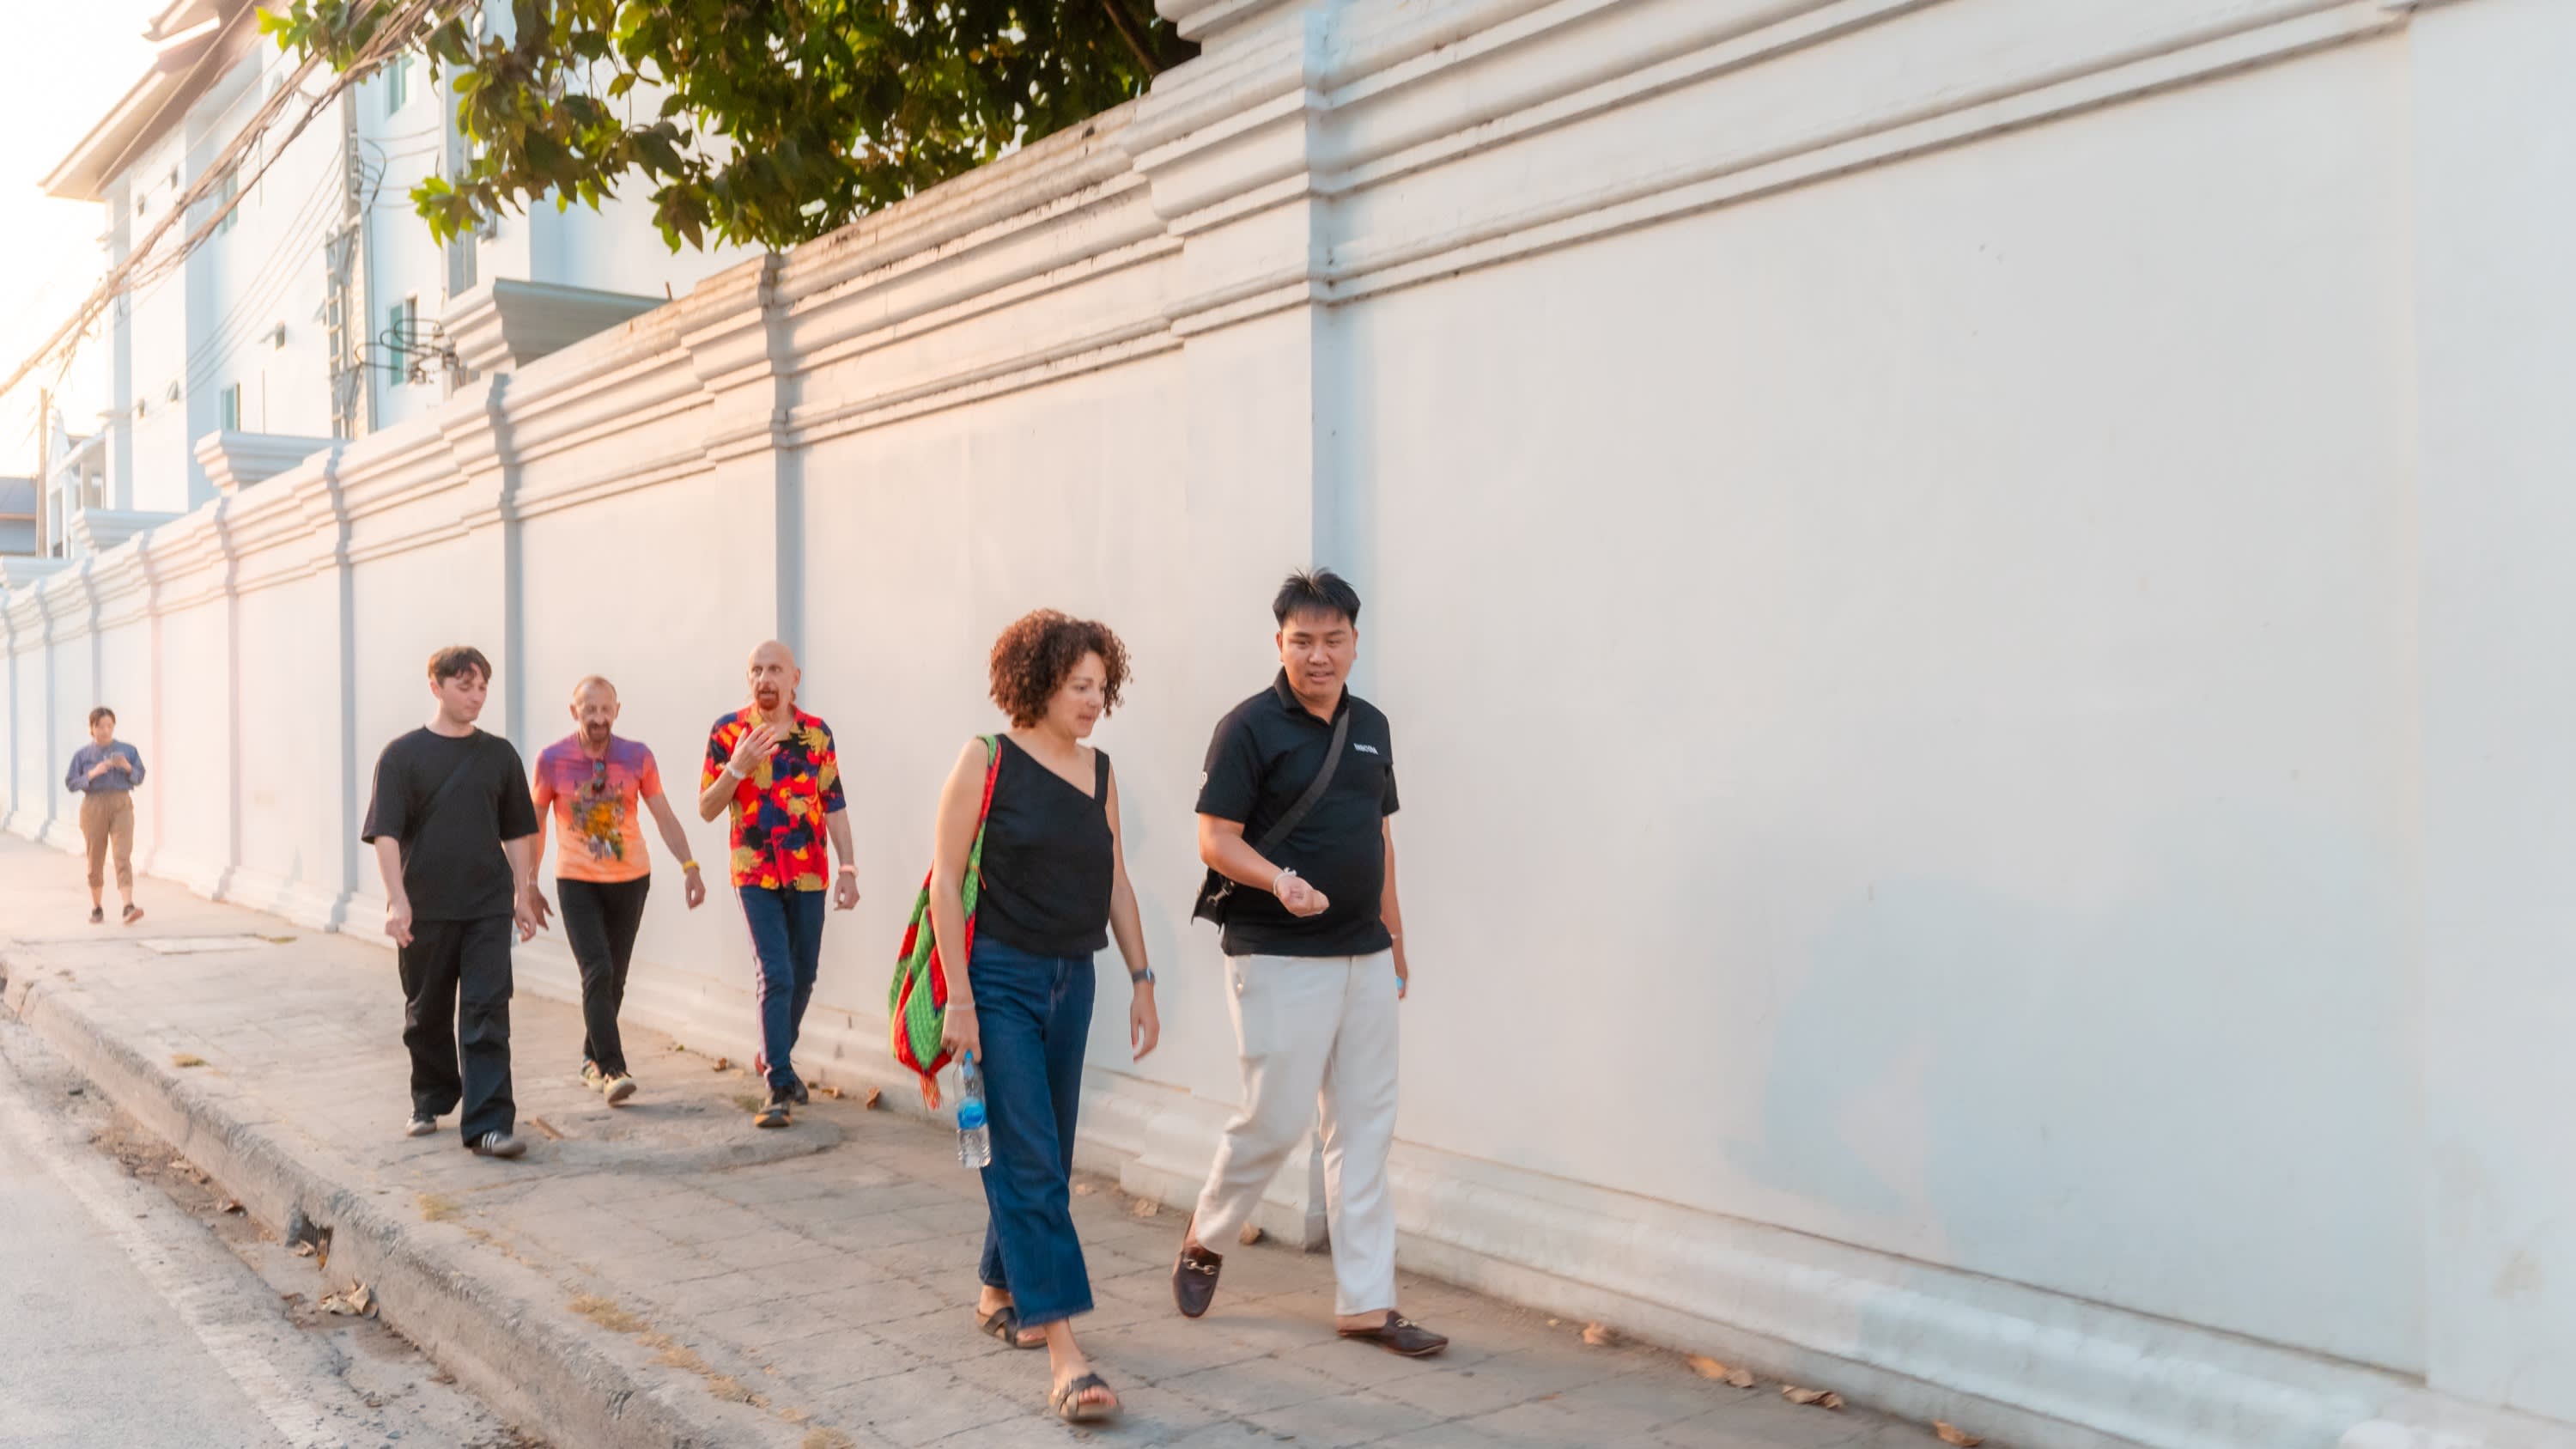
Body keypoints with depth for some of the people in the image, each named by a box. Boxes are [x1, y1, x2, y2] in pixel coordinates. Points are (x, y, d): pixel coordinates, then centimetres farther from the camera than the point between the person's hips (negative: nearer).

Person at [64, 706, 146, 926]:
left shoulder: (128, 750, 5)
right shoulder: (82, 755, 4)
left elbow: (139, 778, 9)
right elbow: (70, 784, 2)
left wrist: (128, 767, -11)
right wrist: (92, 774, -13)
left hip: (121, 805, -1)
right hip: (94, 806, 1)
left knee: (123, 855, -14)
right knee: (96, 859, 7)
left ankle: (128, 907, -23)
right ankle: (97, 908, 23)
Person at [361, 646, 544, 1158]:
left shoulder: (499, 755, 7)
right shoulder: (402, 755, -2)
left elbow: (517, 831, 13)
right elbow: (385, 833, -7)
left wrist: (522, 894, 8)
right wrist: (397, 900, -16)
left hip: (488, 906, 1)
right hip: (425, 909, -1)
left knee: (486, 1013, -7)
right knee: (427, 1013, 12)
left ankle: (488, 1123, -9)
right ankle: (431, 1102, 32)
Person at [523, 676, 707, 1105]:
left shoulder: (637, 757, -6)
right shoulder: (552, 759, -8)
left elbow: (665, 817, -4)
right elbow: (535, 825, 2)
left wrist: (689, 866, -15)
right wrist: (529, 885, 3)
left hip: (630, 880, 2)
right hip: (577, 882, -2)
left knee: (614, 978, 9)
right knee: (597, 974, -15)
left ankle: (592, 1060, 27)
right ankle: (612, 1070, -16)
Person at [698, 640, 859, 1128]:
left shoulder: (817, 733, 4)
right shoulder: (728, 732, -2)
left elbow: (834, 805, 6)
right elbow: (707, 809, -1)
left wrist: (848, 868, 0)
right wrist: (737, 766, -18)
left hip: (808, 873, 3)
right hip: (756, 873, -3)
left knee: (802, 976, 11)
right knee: (776, 976, -11)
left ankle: (775, 1060, 34)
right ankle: (780, 1087, -7)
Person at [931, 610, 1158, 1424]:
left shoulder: (1100, 771, 8)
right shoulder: (987, 761, -8)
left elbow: (1115, 883, 13)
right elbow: (946, 879, -10)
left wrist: (1141, 980, 10)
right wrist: (959, 996, -14)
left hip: (1071, 982, 6)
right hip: (998, 980, -6)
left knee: (1042, 1157, 14)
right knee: (1031, 1163, -9)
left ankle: (1001, 1292, 36)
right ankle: (1063, 1352, -11)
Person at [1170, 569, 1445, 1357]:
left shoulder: (1370, 725, 11)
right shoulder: (1251, 727, -8)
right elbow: (1215, 839, -11)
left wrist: (1396, 946, 18)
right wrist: (1279, 880, -29)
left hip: (1364, 957, 6)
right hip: (1279, 959, -6)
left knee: (1364, 1127, 7)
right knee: (1276, 1117, -3)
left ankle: (1366, 1301, 14)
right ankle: (1204, 1237, 25)